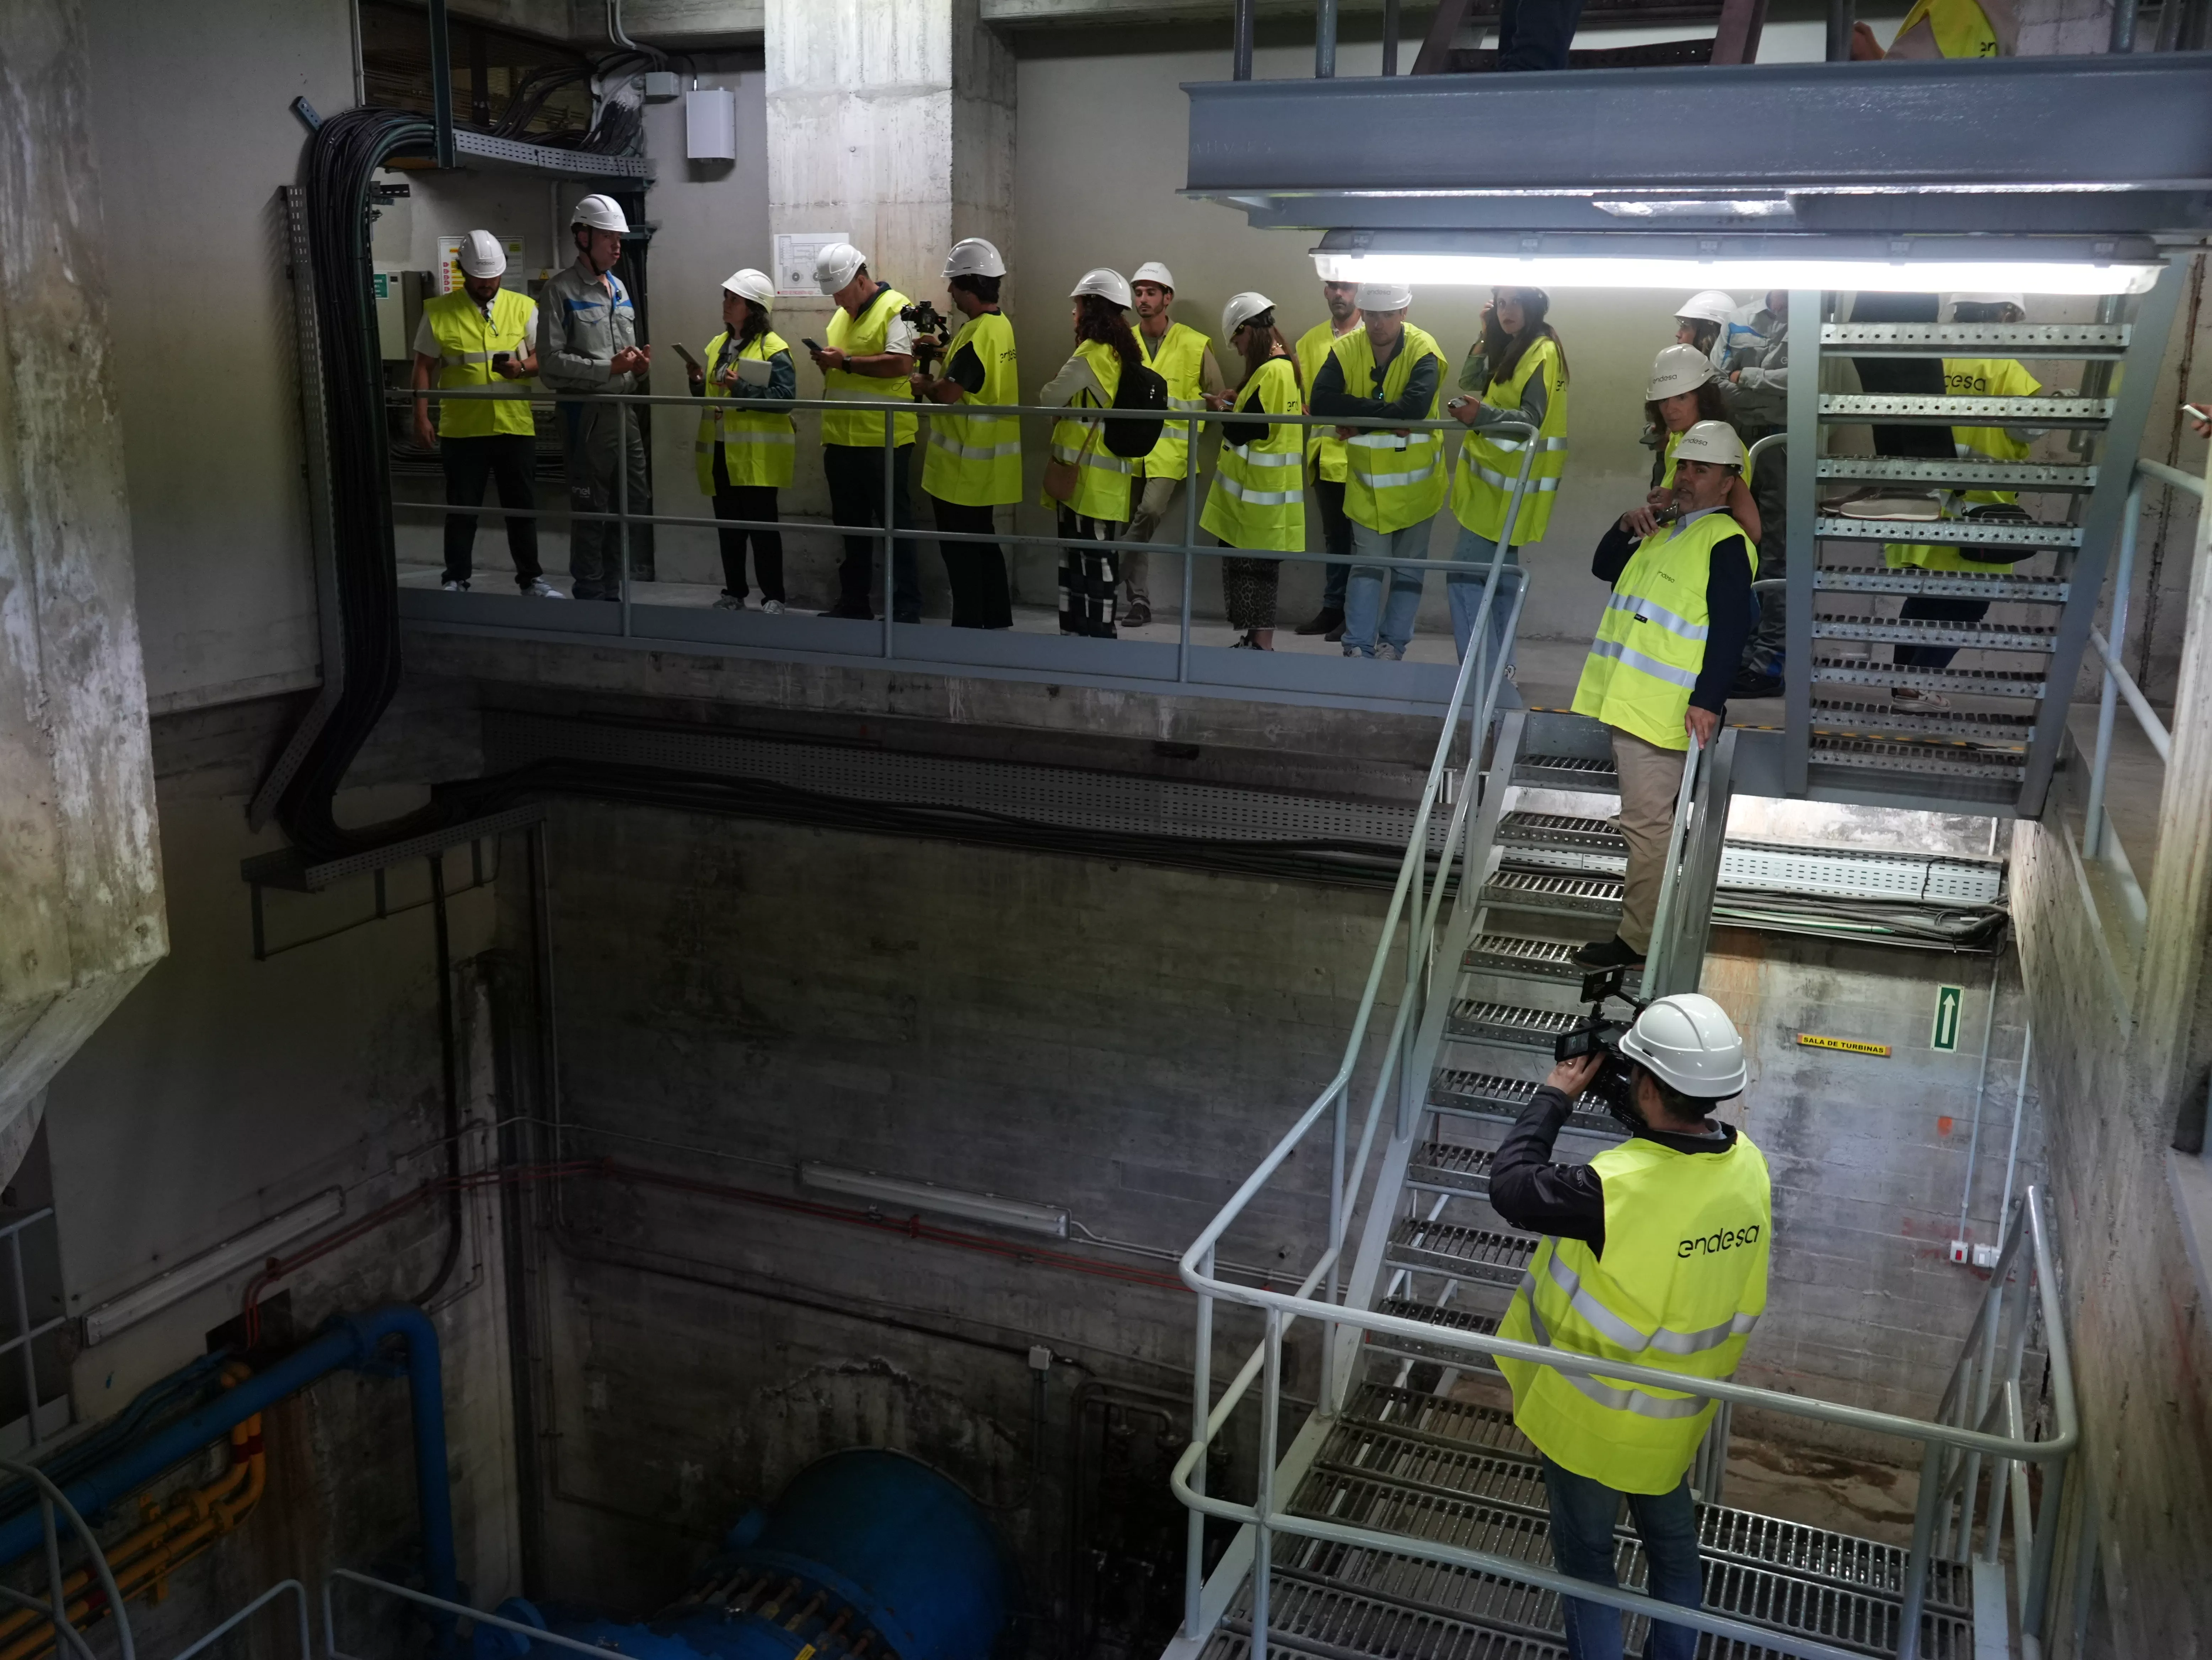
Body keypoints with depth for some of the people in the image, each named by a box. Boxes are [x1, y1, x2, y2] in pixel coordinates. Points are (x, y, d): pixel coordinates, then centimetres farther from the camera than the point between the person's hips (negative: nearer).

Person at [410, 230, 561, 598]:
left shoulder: (523, 307, 4)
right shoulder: (439, 312, 0)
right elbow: (424, 367, 3)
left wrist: (522, 367, -16)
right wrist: (421, 418, -3)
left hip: (515, 427, 1)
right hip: (461, 429, -1)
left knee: (522, 506, 9)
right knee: (462, 508, 6)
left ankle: (531, 579, 20)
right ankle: (456, 580, 17)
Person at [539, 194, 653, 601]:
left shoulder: (619, 288, 15)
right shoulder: (562, 291, -7)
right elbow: (550, 362, -14)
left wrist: (639, 366, 0)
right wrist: (608, 369, -18)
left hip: (624, 410, 7)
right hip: (586, 414, -7)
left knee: (636, 503, 9)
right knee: (591, 511, 0)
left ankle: (615, 589, 21)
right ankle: (591, 595, 11)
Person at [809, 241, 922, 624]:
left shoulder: (895, 308, -8)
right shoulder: (841, 315, 18)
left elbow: (901, 363, -21)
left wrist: (846, 361, -18)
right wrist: (826, 362, 2)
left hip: (883, 441, -8)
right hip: (841, 440, 8)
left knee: (894, 526, -1)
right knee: (851, 526, 14)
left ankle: (906, 610, 5)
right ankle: (853, 605, 24)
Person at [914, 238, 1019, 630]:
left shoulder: (977, 334, -21)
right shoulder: (1001, 325, 9)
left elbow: (948, 394, -25)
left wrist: (923, 385, -5)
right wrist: (945, 351, 10)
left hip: (963, 465, -9)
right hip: (984, 463, 9)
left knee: (962, 550, 0)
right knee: (982, 542, 17)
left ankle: (970, 624, 7)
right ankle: (997, 620, 23)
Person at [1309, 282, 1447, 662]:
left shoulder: (1423, 349, -17)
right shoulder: (1346, 350, -10)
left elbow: (1416, 406, -34)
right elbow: (1321, 402, -25)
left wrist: (1357, 419, -27)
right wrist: (1381, 409, -29)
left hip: (1415, 479, -1)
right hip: (1367, 481, 1)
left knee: (1408, 569, 10)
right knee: (1368, 564, 1)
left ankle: (1392, 645, 21)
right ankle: (1358, 647, 2)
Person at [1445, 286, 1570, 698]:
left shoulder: (1542, 353, -15)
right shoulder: (1513, 347, 14)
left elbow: (1531, 419, -24)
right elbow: (1471, 385, 7)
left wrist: (1483, 415, -41)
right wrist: (1487, 337, -2)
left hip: (1506, 489, -10)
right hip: (1501, 483, 10)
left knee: (1465, 578, -13)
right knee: (1500, 575, 17)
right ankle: (1501, 669, 28)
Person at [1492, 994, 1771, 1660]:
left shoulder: (1616, 1188, -36)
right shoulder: (1748, 1165, -15)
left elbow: (1510, 1185, -22)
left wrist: (1554, 1097, -13)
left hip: (1594, 1414, -6)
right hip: (1678, 1408, 6)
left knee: (1587, 1555, 17)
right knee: (1672, 1543, 27)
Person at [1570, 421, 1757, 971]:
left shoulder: (1726, 541, -10)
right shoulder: (1663, 534, 20)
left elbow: (1729, 629, -19)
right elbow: (1604, 570, 27)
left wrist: (1707, 700, -26)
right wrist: (1625, 527, 8)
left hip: (1664, 708, -10)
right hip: (1628, 700, 10)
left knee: (1647, 823, -8)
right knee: (1648, 820, 18)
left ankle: (1638, 939, -2)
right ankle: (1656, 922, 29)